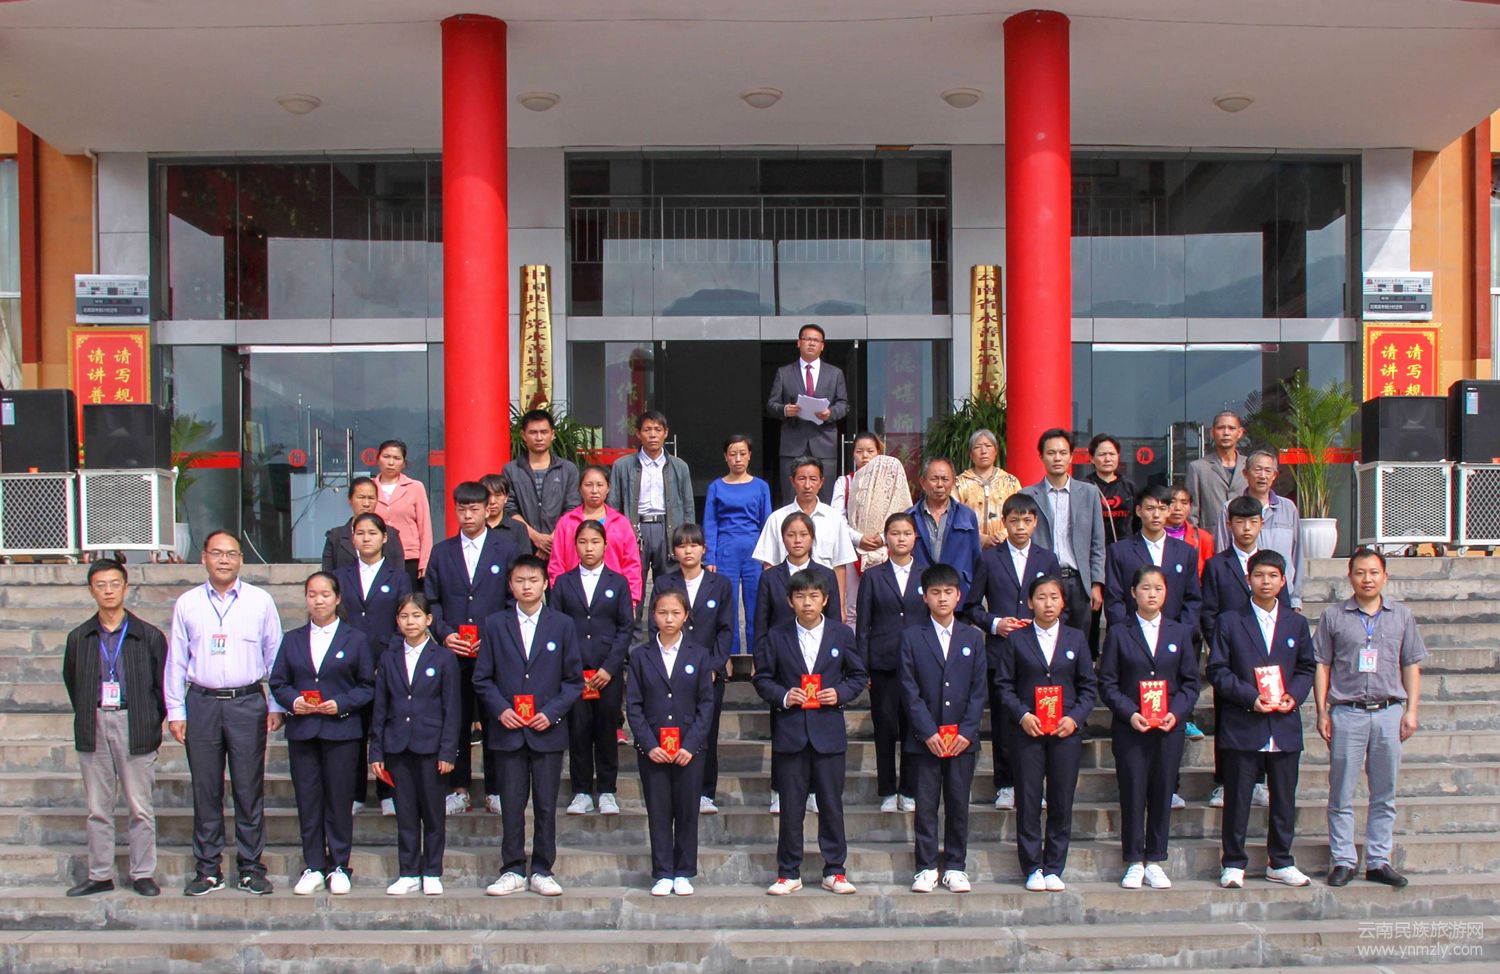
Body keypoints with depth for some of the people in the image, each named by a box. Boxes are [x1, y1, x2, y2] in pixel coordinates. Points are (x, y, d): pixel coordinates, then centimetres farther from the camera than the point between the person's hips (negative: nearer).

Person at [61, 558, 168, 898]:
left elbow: (162, 683, 5)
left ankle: (142, 874, 11)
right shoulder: (79, 638, 7)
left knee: (141, 808, 2)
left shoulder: (149, 636, 1)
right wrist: (87, 717, 10)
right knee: (98, 808, 8)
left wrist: (154, 723, 2)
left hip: (135, 727, -2)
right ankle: (100, 875, 17)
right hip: (93, 728, 2)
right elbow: (71, 682, 17)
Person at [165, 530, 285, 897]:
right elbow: (175, 661, 9)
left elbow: (275, 656, 6)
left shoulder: (261, 601, 4)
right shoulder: (186, 604, 7)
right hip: (201, 703, 1)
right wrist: (175, 711, 5)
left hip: (247, 703, -1)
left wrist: (277, 706, 3)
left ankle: (252, 869, 11)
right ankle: (207, 870, 15)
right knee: (205, 791, 6)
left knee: (250, 790, 2)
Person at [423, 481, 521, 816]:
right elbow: (430, 600, 10)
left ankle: (495, 791, 11)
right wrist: (444, 634, -7)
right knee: (455, 723, 4)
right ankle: (458, 790, 13)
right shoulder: (441, 552, 11)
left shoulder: (505, 550, 7)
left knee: (495, 722, 2)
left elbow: (514, 601, 3)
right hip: (453, 654, 2)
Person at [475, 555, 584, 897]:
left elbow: (574, 680, 4)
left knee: (546, 805, 3)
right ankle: (512, 872, 12)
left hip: (548, 730, 0)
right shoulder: (495, 625, 6)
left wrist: (552, 712, -9)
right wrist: (500, 710, -9)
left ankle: (542, 872, 13)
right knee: (511, 805, 3)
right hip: (508, 730, 0)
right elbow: (482, 677, 6)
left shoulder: (563, 625, 4)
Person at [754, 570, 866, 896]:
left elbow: (858, 675, 10)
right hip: (789, 731, 0)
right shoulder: (776, 637, 3)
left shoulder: (842, 634, 3)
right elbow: (762, 678, 7)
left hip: (829, 732, 0)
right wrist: (782, 696, -11)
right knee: (791, 805, 5)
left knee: (831, 804, 4)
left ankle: (834, 870, 15)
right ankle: (789, 873, 14)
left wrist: (840, 694, -8)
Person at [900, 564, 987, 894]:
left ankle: (956, 867, 14)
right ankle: (926, 868, 9)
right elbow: (909, 690, -2)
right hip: (925, 738, -1)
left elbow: (979, 690, 4)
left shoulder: (973, 637, 8)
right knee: (926, 805, 2)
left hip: (963, 738, 1)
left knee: (958, 804, 5)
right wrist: (929, 732, -10)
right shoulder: (912, 637, 2)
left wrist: (967, 731, -7)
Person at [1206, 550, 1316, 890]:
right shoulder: (1229, 622, 2)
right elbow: (1217, 670, -2)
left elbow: (1307, 667, 13)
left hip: (1285, 726, 3)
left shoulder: (1296, 623, 12)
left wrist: (1294, 695, -6)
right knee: (1237, 799, 1)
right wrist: (1250, 698, -14)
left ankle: (1280, 862, 20)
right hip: (1242, 725, -3)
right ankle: (1233, 864, 10)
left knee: (1284, 799, 8)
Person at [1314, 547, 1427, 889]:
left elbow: (1412, 666, 11)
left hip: (1389, 711, 2)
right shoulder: (1334, 616, 3)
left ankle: (1378, 861, 16)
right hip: (1347, 713, -2)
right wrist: (1322, 712, -2)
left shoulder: (1401, 616, 8)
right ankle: (1343, 860, 10)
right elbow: (1322, 666, 4)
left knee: (1384, 794, 8)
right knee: (1341, 793, 2)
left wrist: (1411, 711, 3)